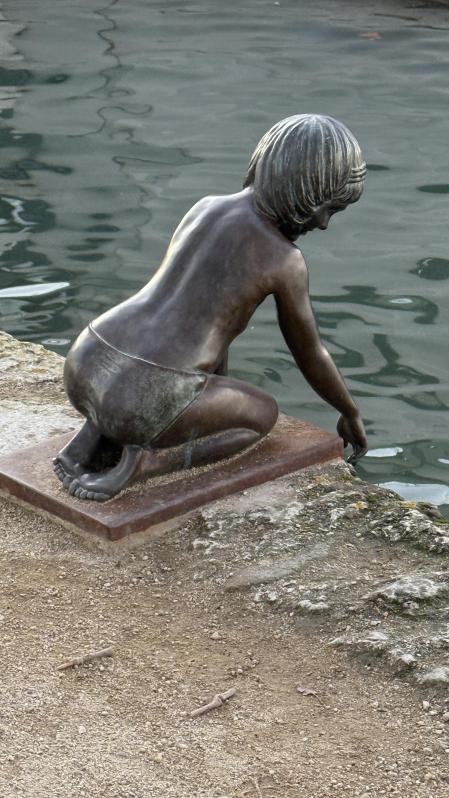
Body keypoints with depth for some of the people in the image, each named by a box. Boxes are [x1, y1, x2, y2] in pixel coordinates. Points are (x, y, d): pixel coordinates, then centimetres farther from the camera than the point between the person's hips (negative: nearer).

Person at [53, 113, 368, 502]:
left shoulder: (204, 208, 16)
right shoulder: (285, 260, -4)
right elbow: (312, 357, 10)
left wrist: (222, 386, 44)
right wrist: (352, 414, 30)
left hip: (85, 369, 6)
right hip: (140, 402, -6)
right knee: (264, 414, 23)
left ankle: (87, 444, 13)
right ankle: (143, 460, -2)